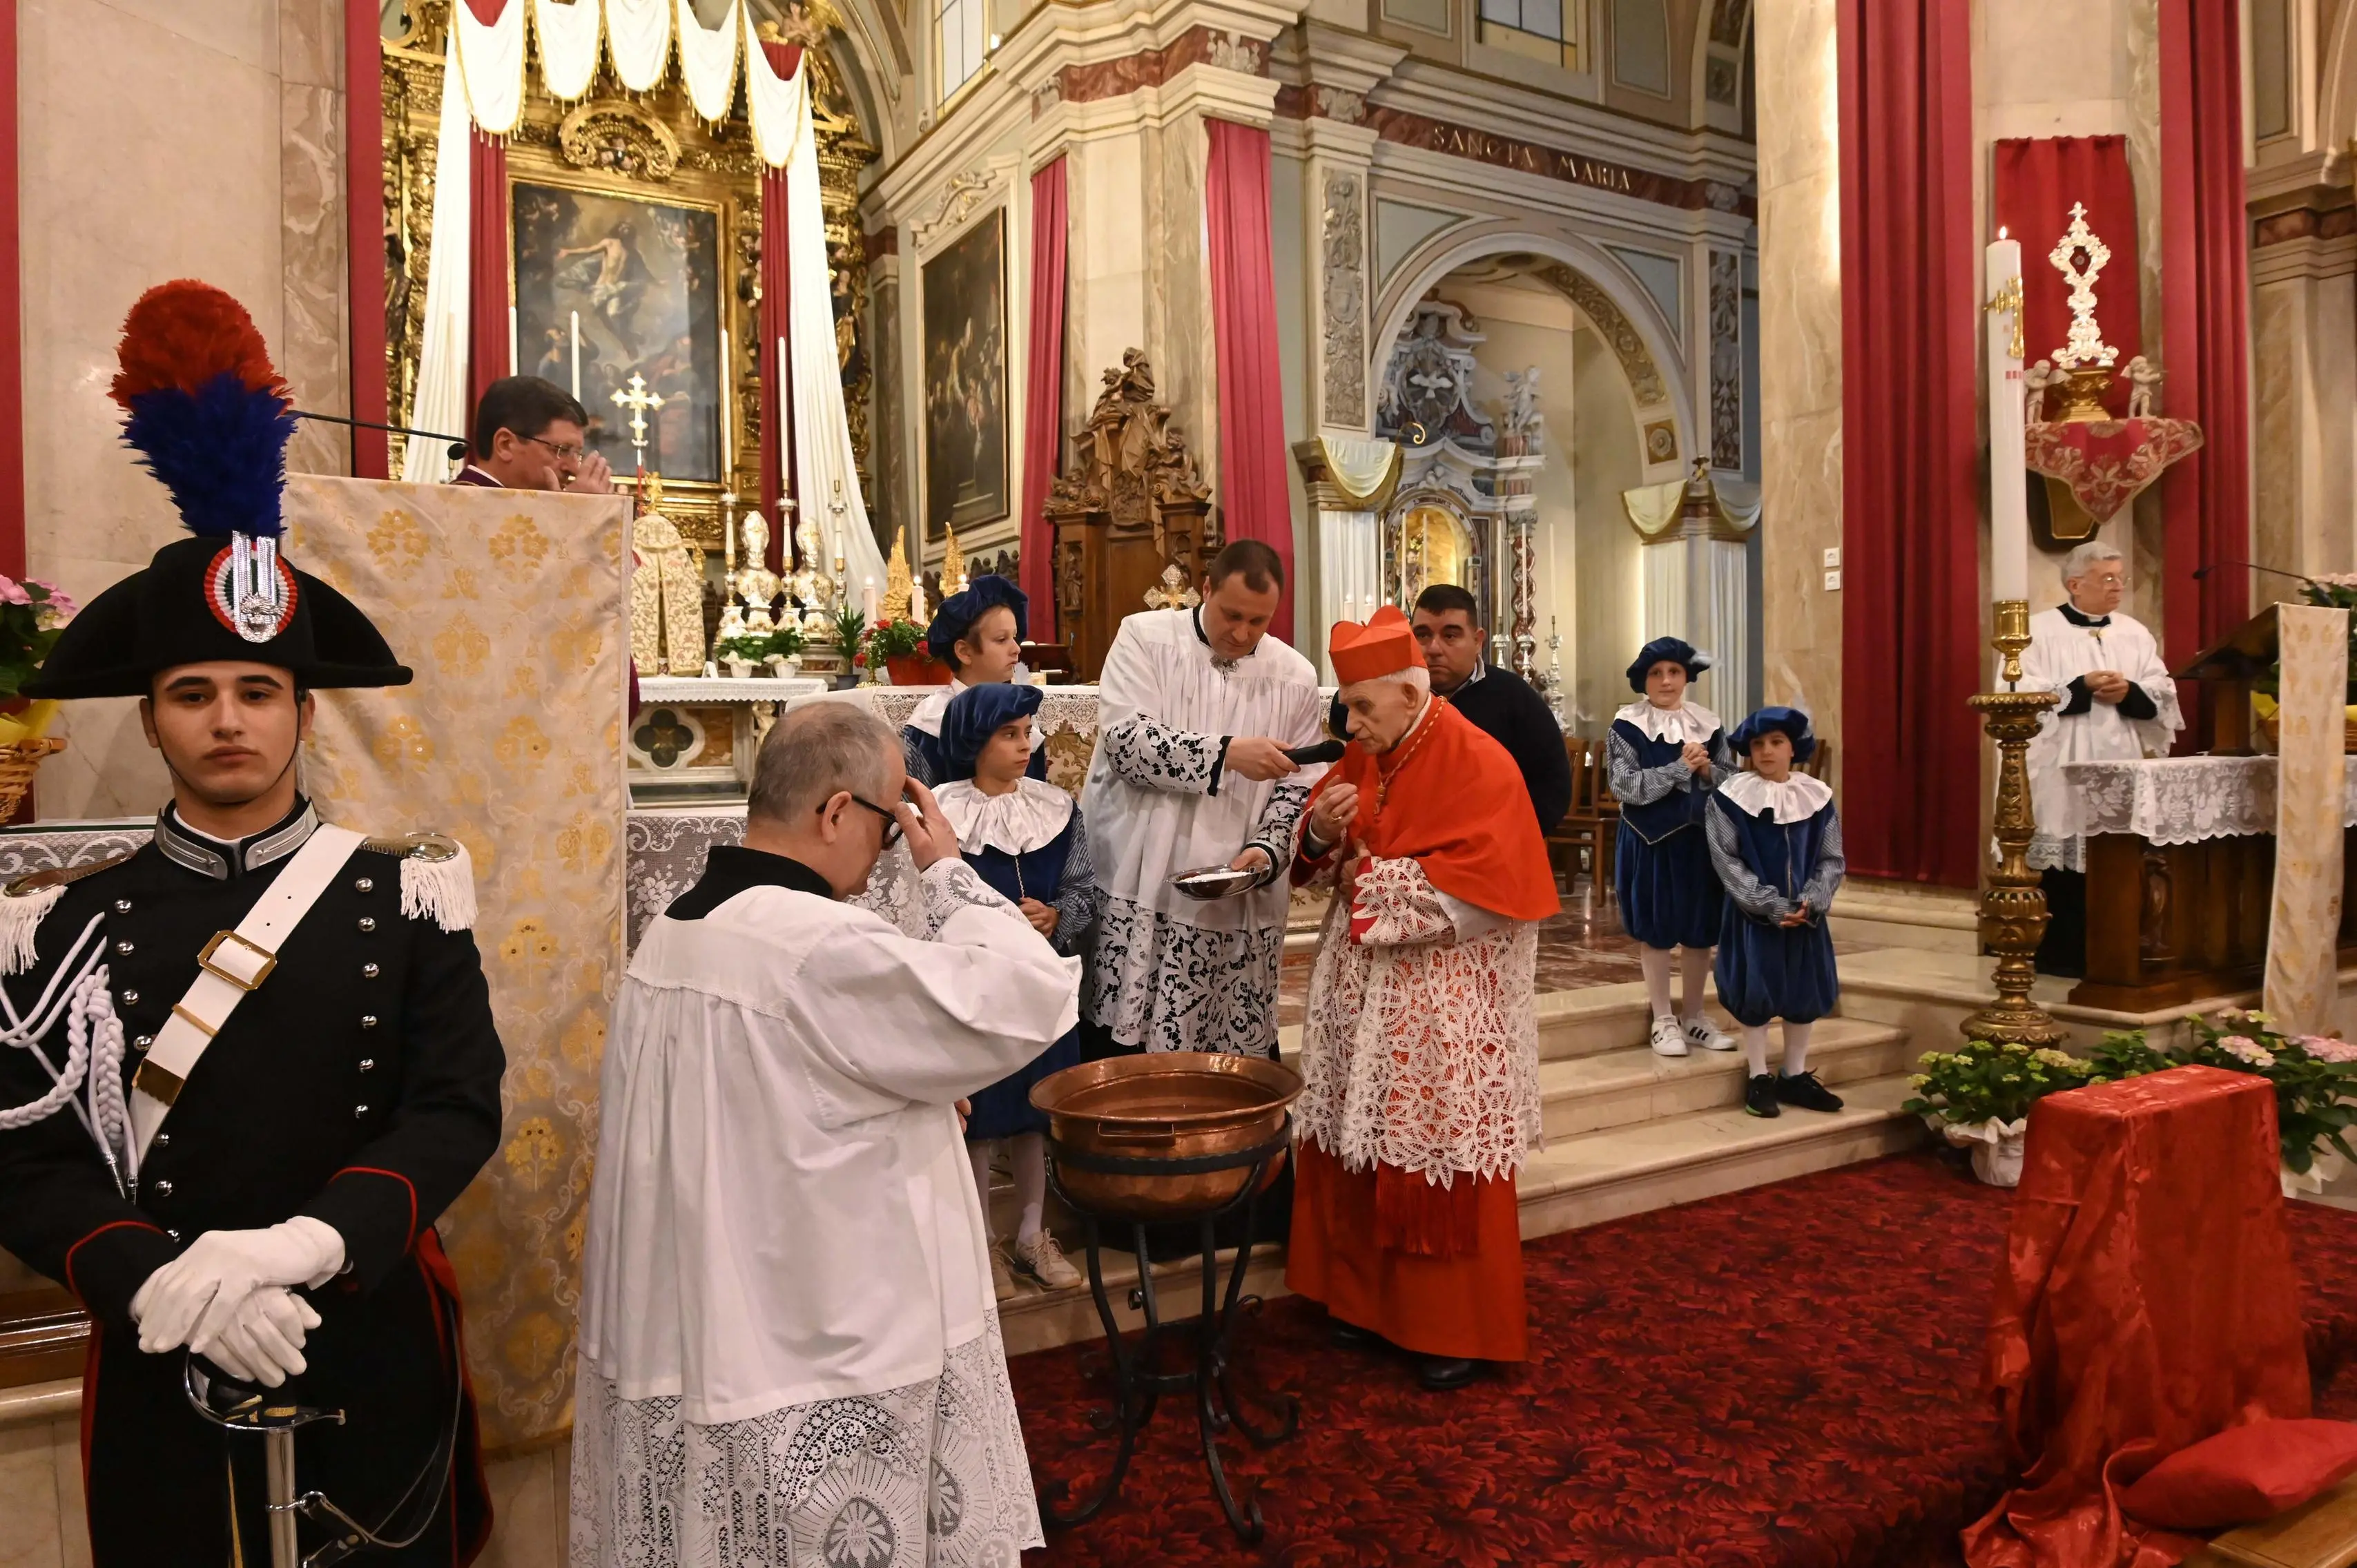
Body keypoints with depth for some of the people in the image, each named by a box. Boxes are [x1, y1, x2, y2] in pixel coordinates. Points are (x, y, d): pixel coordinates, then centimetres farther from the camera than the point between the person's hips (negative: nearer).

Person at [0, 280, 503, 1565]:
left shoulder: (405, 896, -5)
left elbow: (460, 1107, -9)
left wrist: (308, 1242, -23)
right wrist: (162, 1283, -21)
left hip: (375, 1358, 0)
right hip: (162, 1380, 0)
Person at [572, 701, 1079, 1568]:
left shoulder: (673, 929, 4)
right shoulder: (823, 949, -26)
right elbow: (1029, 999, -23)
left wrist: (909, 1096, 14)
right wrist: (949, 871, -11)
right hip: (818, 1369, -9)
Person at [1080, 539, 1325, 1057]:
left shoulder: (1295, 676, 7)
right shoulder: (1144, 637, -1)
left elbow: (1297, 785, 8)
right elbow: (1125, 740, -14)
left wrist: (1267, 850, -10)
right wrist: (1226, 753, -21)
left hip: (1235, 907, 2)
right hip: (1138, 892, -2)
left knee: (1237, 1071, 6)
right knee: (1123, 1057, 2)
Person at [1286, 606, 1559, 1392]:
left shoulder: (1478, 764, -14)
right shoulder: (1363, 756, 8)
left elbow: (1485, 890, -20)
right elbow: (1331, 856, 16)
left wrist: (1374, 878, -13)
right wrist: (1323, 829, -7)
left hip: (1444, 1001, -6)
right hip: (1361, 989, 7)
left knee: (1441, 1166, 2)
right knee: (1357, 1150, 11)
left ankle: (1459, 1328, 18)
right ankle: (1367, 1295, 29)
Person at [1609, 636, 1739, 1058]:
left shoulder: (1707, 724, 5)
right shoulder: (1627, 726, -7)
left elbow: (1734, 783, 5)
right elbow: (1625, 787, -17)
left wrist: (1707, 770, -15)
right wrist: (1681, 768, -20)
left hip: (1699, 840, 4)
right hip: (1649, 842, -3)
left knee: (1700, 931, 10)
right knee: (1655, 932, 4)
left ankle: (1692, 1016, 25)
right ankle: (1664, 1020, 16)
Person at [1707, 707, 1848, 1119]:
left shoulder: (1817, 797, 1)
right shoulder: (1730, 798, -9)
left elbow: (1832, 859, 3)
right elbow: (1727, 861, -11)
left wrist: (1811, 902, -14)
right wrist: (1771, 905, -17)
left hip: (1804, 913, 4)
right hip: (1753, 915, -4)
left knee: (1805, 992, 11)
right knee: (1755, 992, 2)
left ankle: (1795, 1076, 26)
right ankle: (1759, 1078, 16)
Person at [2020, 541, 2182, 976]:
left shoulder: (2135, 633, 13)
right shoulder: (2040, 630, -1)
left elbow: (2164, 696, 9)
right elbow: (2022, 696, -10)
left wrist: (2129, 693, -11)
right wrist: (2084, 688, -15)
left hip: (2122, 772, 4)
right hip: (2064, 773, -4)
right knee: (2066, 867, -4)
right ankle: (2061, 954, 5)